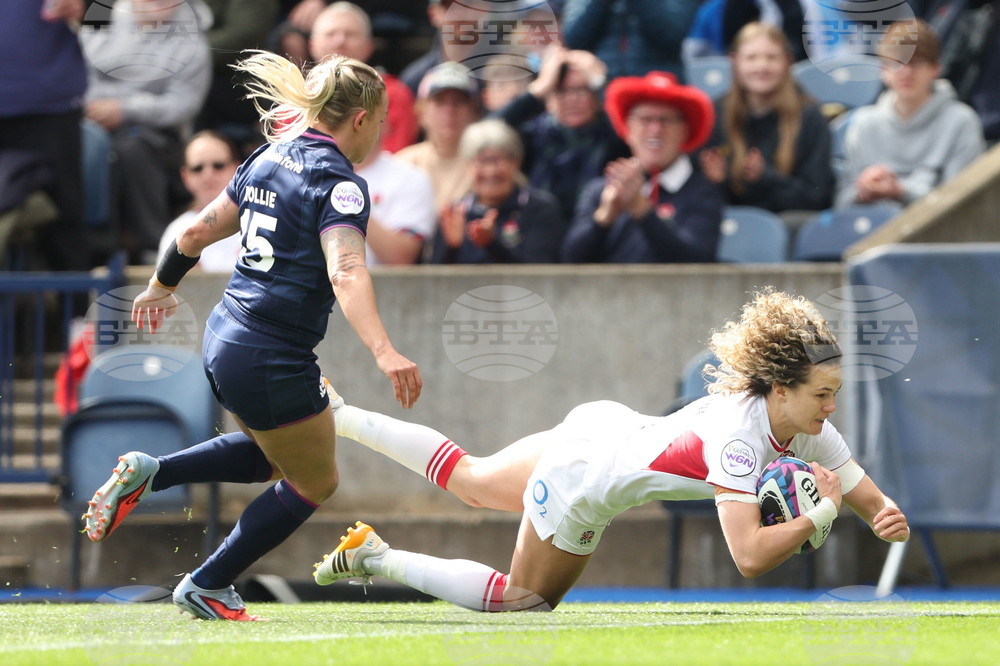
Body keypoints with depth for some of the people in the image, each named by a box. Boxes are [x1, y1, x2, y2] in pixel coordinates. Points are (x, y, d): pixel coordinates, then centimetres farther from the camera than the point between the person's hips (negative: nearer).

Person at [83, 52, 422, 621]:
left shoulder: (271, 157, 8)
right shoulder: (339, 184, -17)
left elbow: (201, 230, 17)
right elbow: (345, 273, -33)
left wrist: (162, 287, 34)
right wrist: (384, 352, -45)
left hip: (224, 339, 9)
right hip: (273, 363, -9)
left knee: (276, 455, 31)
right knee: (315, 482, 14)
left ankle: (148, 474, 16)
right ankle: (207, 588, 18)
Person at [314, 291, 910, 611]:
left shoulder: (808, 427, -12)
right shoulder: (740, 435, -36)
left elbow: (875, 504, -8)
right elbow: (749, 556, -41)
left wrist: (889, 519, -29)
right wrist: (821, 515, -38)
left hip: (604, 432, 8)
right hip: (579, 488, -8)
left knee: (468, 477, 28)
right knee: (519, 600, 13)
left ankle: (334, 415, 36)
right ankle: (377, 559, 18)